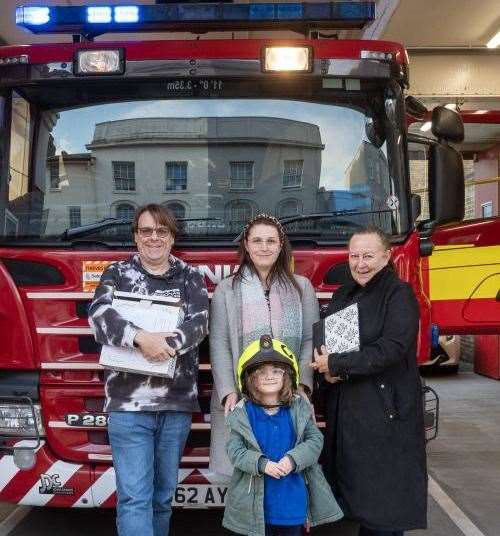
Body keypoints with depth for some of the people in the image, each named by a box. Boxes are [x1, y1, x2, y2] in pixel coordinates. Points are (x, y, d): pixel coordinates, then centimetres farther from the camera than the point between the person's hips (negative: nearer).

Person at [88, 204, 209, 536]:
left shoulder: (191, 277, 10)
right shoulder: (118, 273, 7)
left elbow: (200, 321, -5)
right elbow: (99, 315, -9)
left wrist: (168, 342, -23)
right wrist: (141, 338, -25)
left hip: (177, 402, 2)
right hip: (128, 402, -2)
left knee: (164, 494, 14)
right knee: (134, 497, -5)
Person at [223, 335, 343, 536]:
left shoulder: (298, 408, -2)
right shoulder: (241, 413, -7)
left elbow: (315, 439, -5)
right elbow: (235, 450, -9)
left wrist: (293, 459, -21)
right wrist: (261, 464, -24)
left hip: (293, 496, 1)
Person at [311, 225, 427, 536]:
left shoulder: (399, 294, -7)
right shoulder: (342, 296, 14)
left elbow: (392, 349, -18)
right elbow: (323, 342, 14)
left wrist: (336, 365, -16)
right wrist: (327, 369, -8)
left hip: (385, 411, -6)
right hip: (345, 409, 6)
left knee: (383, 493, 0)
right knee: (354, 485, 10)